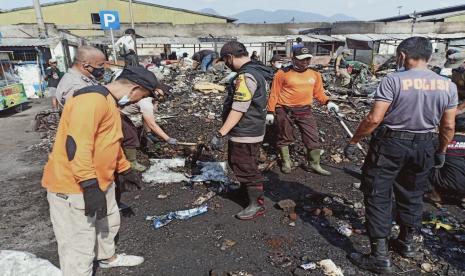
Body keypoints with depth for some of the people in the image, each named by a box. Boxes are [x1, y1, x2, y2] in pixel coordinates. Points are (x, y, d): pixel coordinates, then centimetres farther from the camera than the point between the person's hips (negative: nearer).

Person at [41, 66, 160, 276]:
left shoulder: (110, 102, 12)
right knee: (79, 246, -1)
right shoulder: (93, 99, -23)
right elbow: (76, 144, -31)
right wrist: (89, 184, -31)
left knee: (109, 222, 27)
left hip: (101, 182, 11)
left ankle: (107, 257, 52)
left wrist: (124, 169, 27)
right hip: (73, 187, -11)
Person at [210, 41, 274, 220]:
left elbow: (238, 110, -28)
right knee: (236, 163, 25)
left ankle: (257, 204, 18)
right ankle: (246, 188, 46)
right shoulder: (254, 71, 10)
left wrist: (220, 134, -26)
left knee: (246, 168, 3)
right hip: (249, 130, 10)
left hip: (245, 133, -10)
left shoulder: (246, 76, -23)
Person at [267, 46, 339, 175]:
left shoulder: (315, 74, 5)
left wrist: (327, 102, -2)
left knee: (313, 137, 3)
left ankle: (314, 164, 18)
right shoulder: (283, 73, -7)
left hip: (305, 110, 3)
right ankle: (286, 162, 28)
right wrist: (270, 111, -6)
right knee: (285, 138, 10)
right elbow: (274, 93, -4)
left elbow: (318, 92, 15)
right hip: (285, 111, -3)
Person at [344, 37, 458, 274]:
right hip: (423, 147, 6)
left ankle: (380, 256, 6)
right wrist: (441, 151, 20)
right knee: (412, 196, 21)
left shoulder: (393, 80, -15)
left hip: (389, 145, -5)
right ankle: (407, 243, 38)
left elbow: (374, 119, -20)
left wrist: (353, 142, -10)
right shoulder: (448, 85, 2)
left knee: (378, 197, 3)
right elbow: (448, 126, 6)